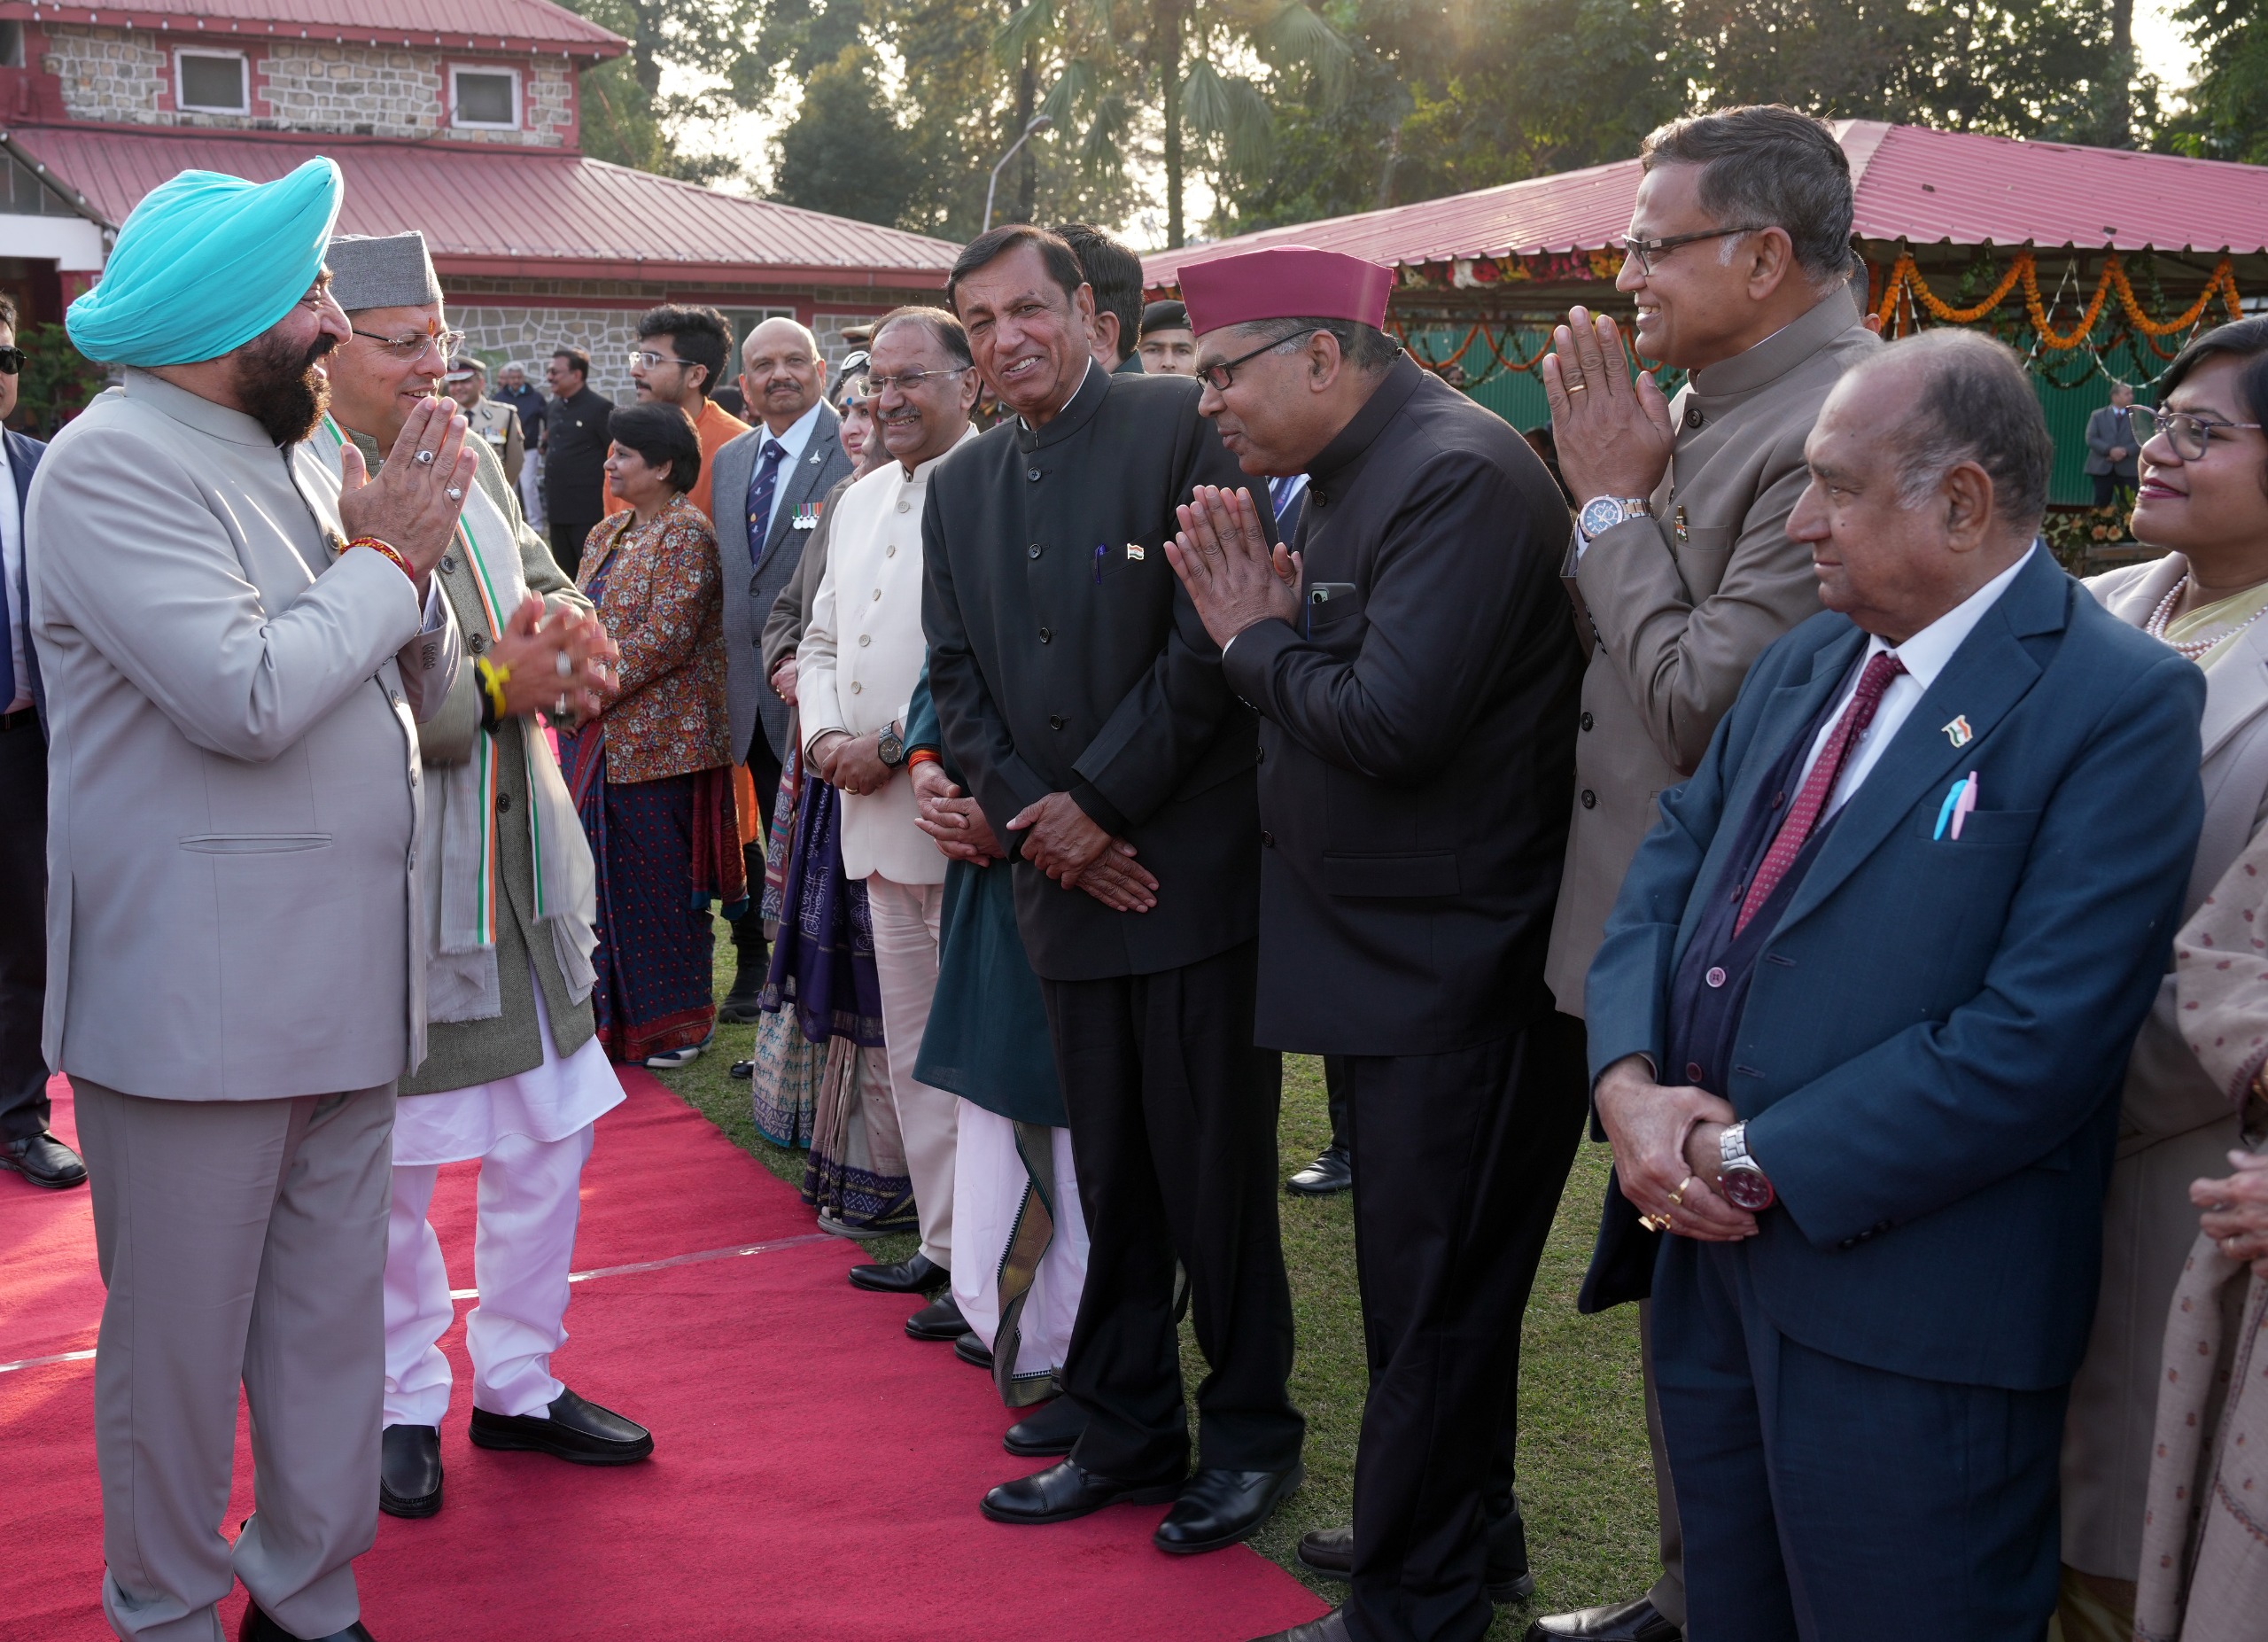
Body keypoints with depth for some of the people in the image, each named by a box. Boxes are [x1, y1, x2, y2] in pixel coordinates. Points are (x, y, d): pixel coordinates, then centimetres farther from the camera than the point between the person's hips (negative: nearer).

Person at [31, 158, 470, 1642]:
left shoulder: (296, 459, 15)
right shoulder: (116, 465, -11)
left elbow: (426, 691, 15)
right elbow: (248, 697, -23)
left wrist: (403, 550, -3)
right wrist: (389, 558, -10)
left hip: (340, 985, 8)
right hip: (195, 1000, -8)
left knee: (332, 1316, 14)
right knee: (179, 1337, 6)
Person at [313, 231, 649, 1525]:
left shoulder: (473, 458, 9)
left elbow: (547, 586, 9)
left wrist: (563, 633, -13)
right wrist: (494, 689, -23)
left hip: (524, 867, 7)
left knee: (551, 1136, 14)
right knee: (389, 1172, 7)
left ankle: (520, 1381, 32)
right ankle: (403, 1405, 28)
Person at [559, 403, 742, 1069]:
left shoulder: (686, 534, -11)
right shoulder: (606, 534, 15)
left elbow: (666, 636, -19)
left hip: (655, 740, -8)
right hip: (597, 737, 8)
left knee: (661, 880, 0)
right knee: (609, 875, 12)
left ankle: (677, 1020, 12)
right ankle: (616, 1009, 23)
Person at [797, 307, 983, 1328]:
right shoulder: (861, 500, 17)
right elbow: (821, 640, 23)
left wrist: (892, 747, -16)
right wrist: (824, 734, 5)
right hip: (878, 817, 9)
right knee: (913, 1047, 15)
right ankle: (942, 1243, 27)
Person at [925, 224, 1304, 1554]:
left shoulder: (1183, 426, -5)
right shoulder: (960, 488, 14)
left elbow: (1215, 637, -13)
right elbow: (958, 684, 12)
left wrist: (1097, 800, -12)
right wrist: (1034, 823, -4)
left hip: (1196, 870, -5)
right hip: (1068, 888, 5)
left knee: (1217, 1171, 4)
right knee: (1108, 1180, 13)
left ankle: (1251, 1434, 21)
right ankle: (1129, 1435, 26)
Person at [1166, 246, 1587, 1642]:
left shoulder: (1459, 474, -19)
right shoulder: (1357, 475, 11)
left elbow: (1391, 724, -27)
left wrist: (1254, 639, -11)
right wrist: (1269, 623, -6)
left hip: (1463, 978, -10)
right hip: (1393, 958, 10)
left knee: (1432, 1295, 2)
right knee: (1427, 1278, 21)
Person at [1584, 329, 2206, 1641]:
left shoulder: (2120, 702, -14)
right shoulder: (1809, 662, 11)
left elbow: (2037, 1041, -22)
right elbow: (1670, 865, 10)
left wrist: (1759, 1160, -18)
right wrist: (1630, 1081, -8)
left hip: (1905, 1320, -7)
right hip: (1710, 1253, 7)